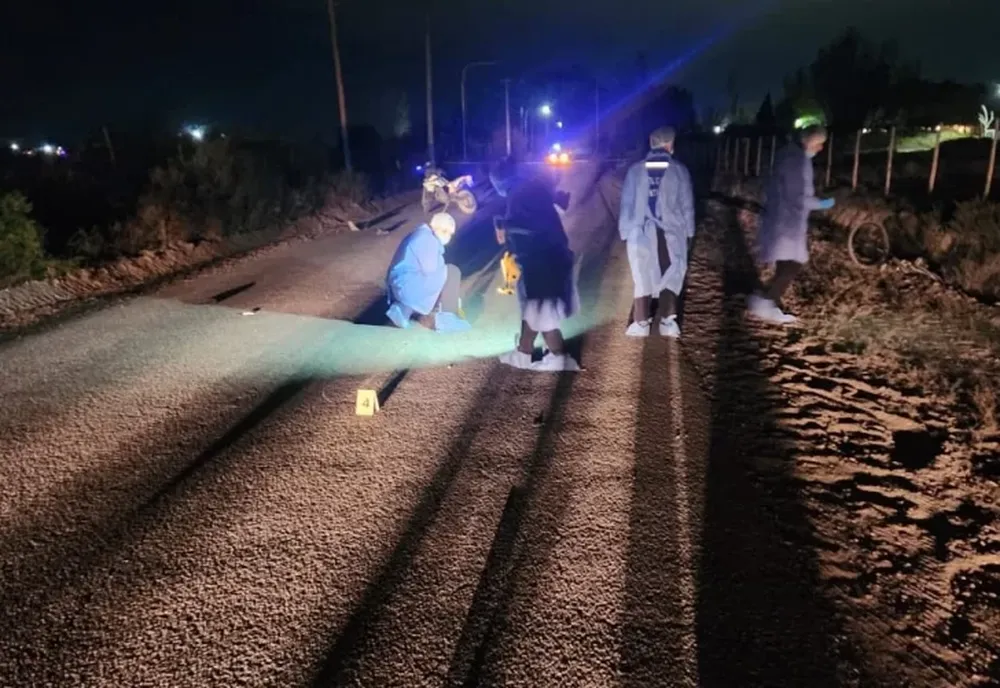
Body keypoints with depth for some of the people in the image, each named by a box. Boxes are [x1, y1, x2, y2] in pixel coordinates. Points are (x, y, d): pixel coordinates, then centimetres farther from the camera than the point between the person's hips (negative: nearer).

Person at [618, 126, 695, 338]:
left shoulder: (636, 170, -1)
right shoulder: (680, 170, -2)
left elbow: (627, 204, 0)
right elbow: (687, 204, 1)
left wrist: (625, 233, 6)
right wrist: (689, 232, 11)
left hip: (642, 233, 1)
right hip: (672, 233, -1)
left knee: (643, 277, 8)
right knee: (671, 276, 10)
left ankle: (642, 323, 9)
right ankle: (667, 320, 8)